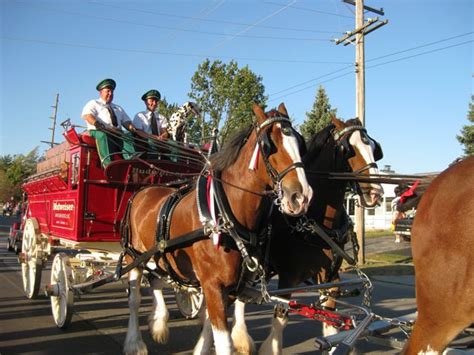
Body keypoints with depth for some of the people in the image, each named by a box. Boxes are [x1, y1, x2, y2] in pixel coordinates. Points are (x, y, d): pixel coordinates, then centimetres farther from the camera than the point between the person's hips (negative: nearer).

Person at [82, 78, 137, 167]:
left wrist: (131, 127, -5)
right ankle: (107, 164, -56)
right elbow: (87, 115, 1)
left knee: (127, 136, -30)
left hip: (117, 133, 4)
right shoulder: (93, 103, 21)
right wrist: (96, 123, -22)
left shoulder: (118, 108, 35)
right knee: (102, 135, -40)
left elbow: (126, 121, 21)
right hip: (98, 131, -3)